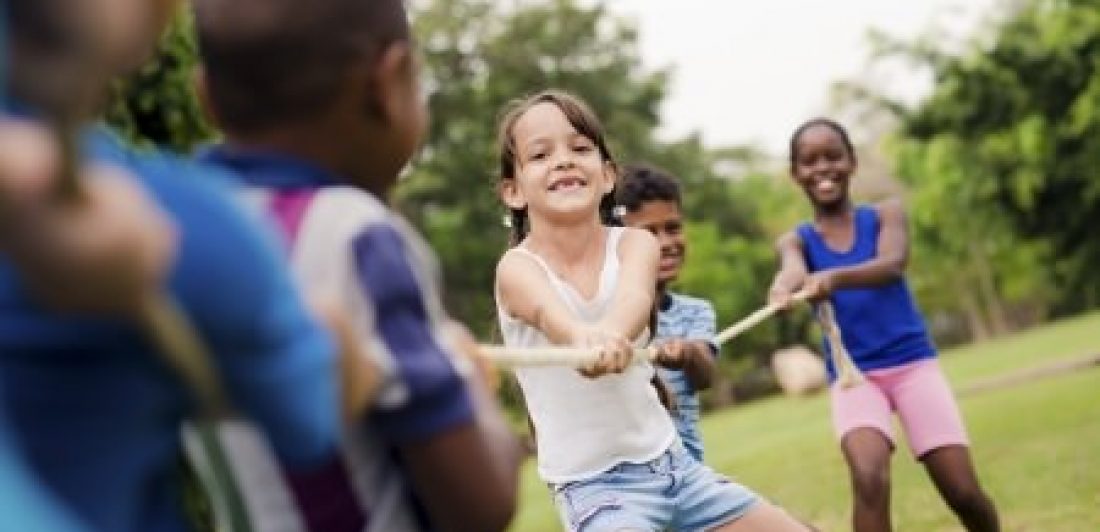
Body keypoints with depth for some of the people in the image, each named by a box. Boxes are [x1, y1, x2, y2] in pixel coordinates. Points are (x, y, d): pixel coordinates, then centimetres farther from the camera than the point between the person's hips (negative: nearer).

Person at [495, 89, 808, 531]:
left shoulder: (635, 243, -4)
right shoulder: (518, 267, -13)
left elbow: (635, 297, -28)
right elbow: (550, 313, -36)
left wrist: (610, 331, -52)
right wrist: (583, 336, -61)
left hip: (670, 461, 4)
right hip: (592, 483, -4)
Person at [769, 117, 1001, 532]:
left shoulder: (886, 214, 2)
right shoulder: (795, 241, 4)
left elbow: (892, 265, -20)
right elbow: (794, 271, -21)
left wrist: (835, 277, -42)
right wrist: (785, 285, -48)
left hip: (913, 364, 0)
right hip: (852, 376, 0)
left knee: (963, 491, -4)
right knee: (868, 477, -26)